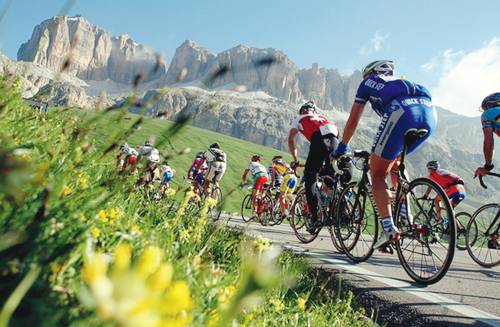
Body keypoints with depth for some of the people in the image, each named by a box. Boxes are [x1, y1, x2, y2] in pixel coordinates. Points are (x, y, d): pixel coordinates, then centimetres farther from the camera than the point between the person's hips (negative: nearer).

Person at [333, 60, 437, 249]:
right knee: (395, 161, 29)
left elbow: (353, 121, 27)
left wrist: (341, 148, 39)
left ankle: (389, 228, -8)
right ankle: (405, 216, 24)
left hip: (401, 112, -6)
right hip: (429, 113, 6)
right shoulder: (402, 82, 43)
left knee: (377, 174, 5)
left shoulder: (368, 83, 29)